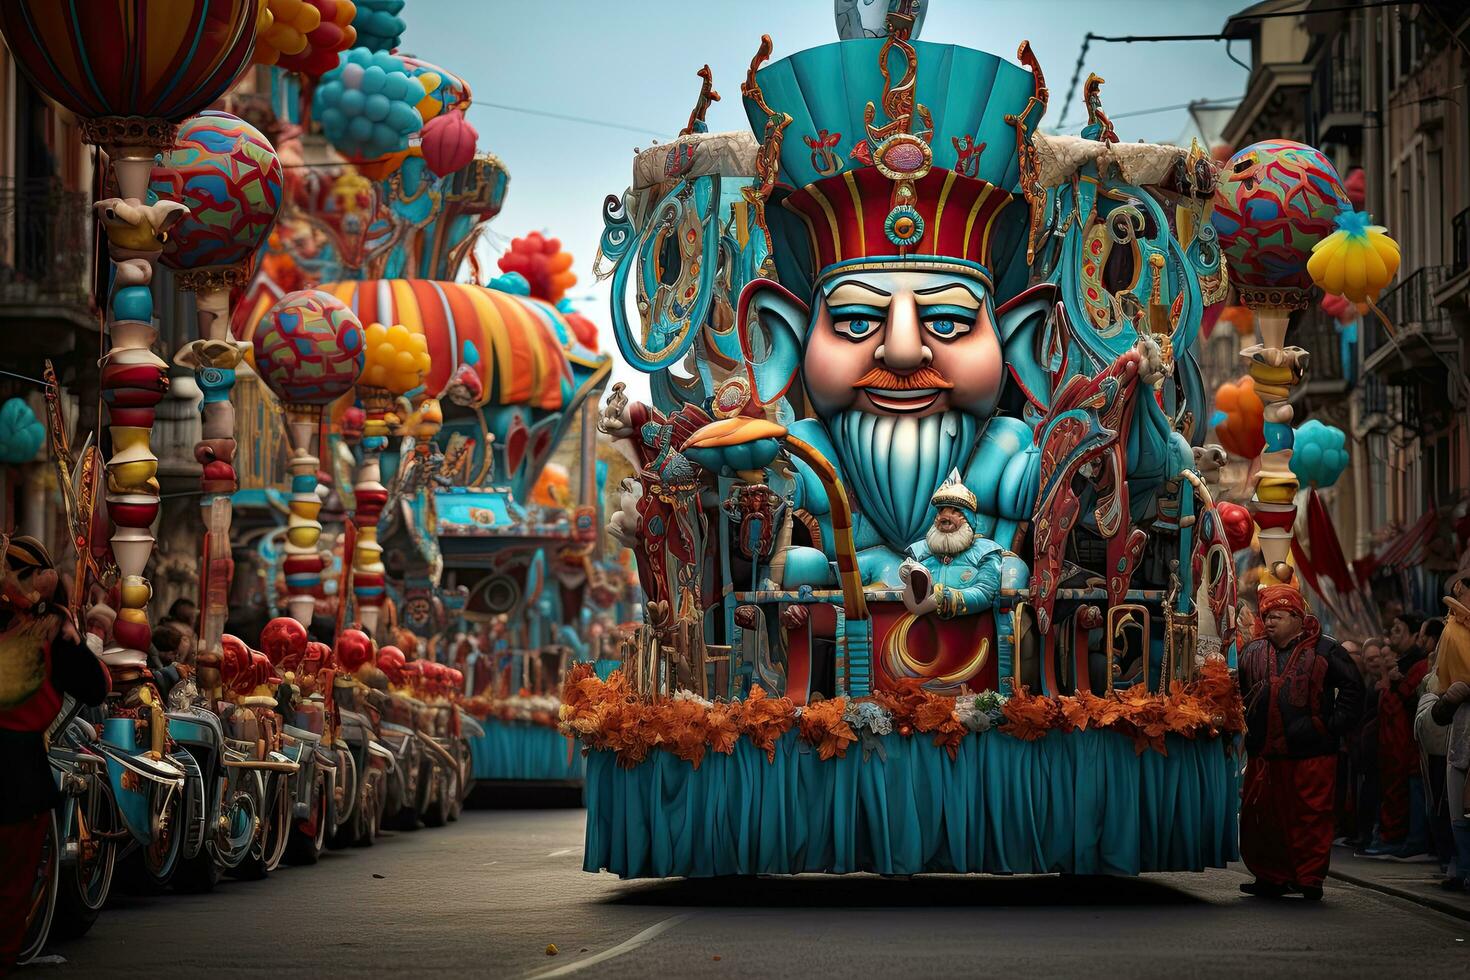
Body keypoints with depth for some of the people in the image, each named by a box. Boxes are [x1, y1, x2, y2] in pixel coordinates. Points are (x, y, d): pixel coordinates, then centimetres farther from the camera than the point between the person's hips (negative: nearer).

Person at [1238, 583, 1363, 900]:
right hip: (1264, 753, 5)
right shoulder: (1253, 654, 13)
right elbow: (1236, 693, 27)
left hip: (1311, 753, -4)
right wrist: (1244, 727, 16)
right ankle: (1270, 877, 16)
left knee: (1311, 817, -2)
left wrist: (1334, 726, -5)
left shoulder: (1325, 651, -1)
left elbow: (1352, 689, 1)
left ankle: (1310, 879, 4)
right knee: (1262, 817, 6)